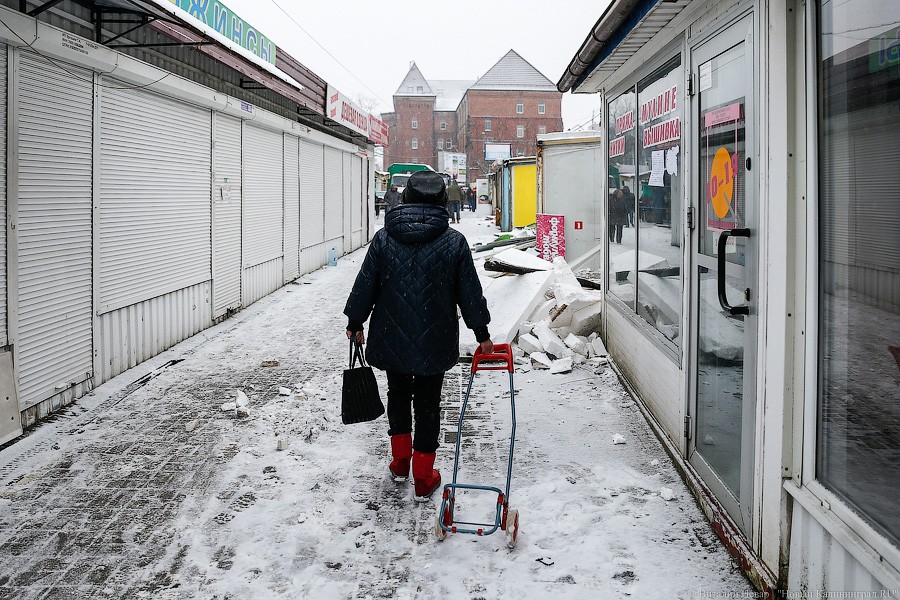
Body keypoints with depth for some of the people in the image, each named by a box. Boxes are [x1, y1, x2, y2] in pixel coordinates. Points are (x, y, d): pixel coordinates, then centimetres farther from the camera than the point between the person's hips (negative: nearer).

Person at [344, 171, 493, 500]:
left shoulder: (384, 238, -4)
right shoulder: (454, 241, -7)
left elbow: (366, 284, 1)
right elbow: (470, 291, -2)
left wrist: (355, 321, 15)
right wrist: (482, 333, 8)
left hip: (391, 339, 1)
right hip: (435, 343, -1)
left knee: (398, 394, 22)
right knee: (428, 404, 9)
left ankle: (400, 461, 31)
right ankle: (423, 478, 15)